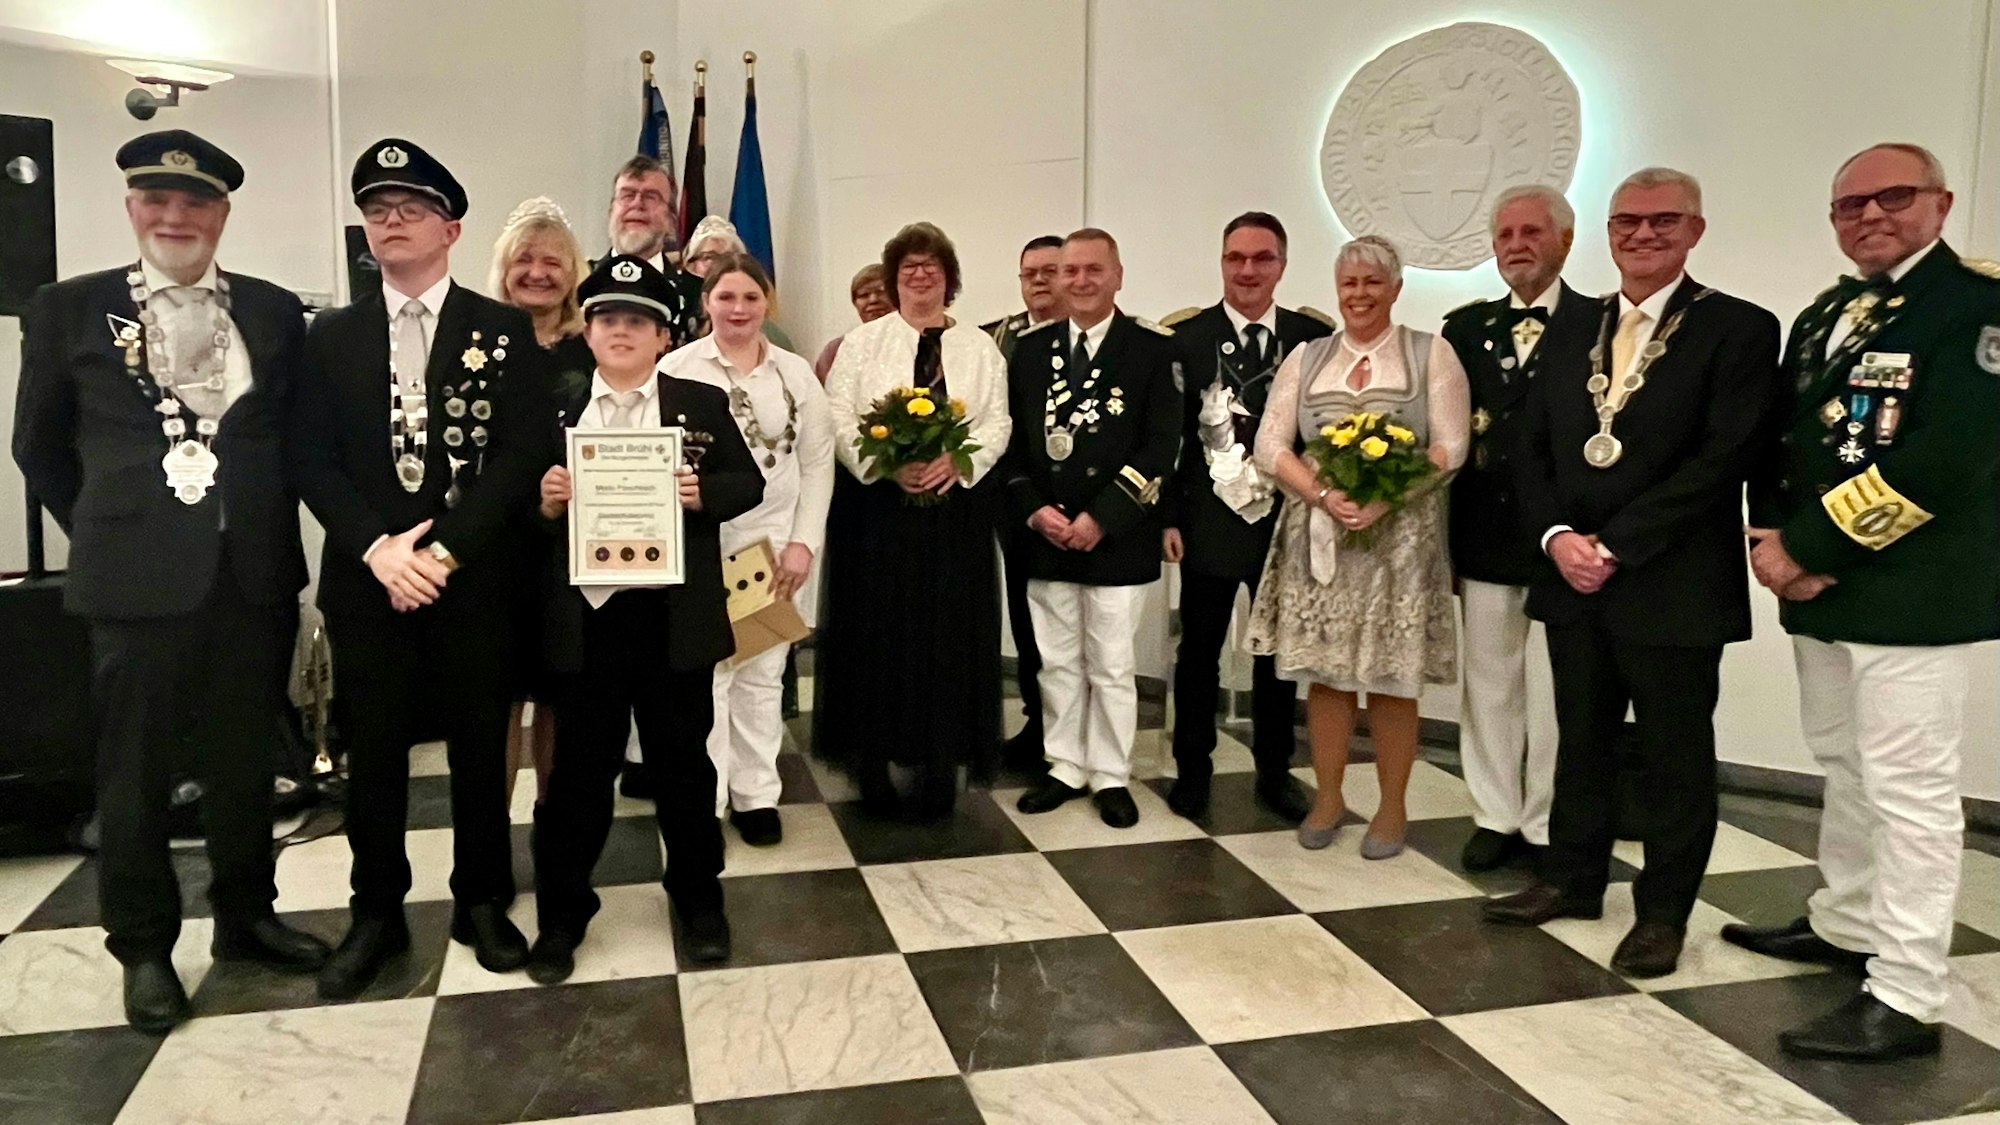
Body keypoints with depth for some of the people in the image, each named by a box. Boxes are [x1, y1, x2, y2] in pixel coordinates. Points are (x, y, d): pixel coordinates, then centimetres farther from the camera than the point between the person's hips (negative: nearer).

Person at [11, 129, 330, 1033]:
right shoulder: (69, 309, 1)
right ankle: (144, 948, 24)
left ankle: (245, 915, 31)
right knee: (134, 771, 9)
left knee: (245, 761, 14)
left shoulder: (275, 312, 5)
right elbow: (39, 446, 9)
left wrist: (265, 526, 8)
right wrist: (105, 531, 8)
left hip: (254, 574, 2)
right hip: (138, 577, -2)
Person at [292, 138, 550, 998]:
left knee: (480, 746, 8)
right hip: (366, 576, 2)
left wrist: (445, 550, -14)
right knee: (372, 752, 8)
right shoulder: (331, 336, 10)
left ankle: (482, 902, 24)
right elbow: (311, 460, 2)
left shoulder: (506, 331, 2)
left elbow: (520, 455, -6)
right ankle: (377, 913, 23)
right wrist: (378, 548, -13)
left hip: (475, 575, -2)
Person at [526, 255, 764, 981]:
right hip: (584, 616, 1)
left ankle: (698, 899, 29)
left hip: (674, 616, 0)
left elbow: (749, 484, 2)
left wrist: (703, 493, -16)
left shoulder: (703, 404, 5)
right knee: (579, 767, 9)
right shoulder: (554, 410, 7)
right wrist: (544, 501, -15)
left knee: (682, 760, 12)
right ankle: (561, 915, 23)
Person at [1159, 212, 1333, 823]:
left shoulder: (1314, 337, 1)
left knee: (1278, 653, 13)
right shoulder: (1186, 337, -3)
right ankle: (1192, 770, 23)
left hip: (1287, 522, 2)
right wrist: (1169, 517, -7)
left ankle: (1274, 772, 27)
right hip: (1208, 522, -1)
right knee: (1199, 653, 9)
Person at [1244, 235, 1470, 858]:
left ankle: (1392, 807, 17)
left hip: (1400, 537, -2)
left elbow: (1450, 446, -6)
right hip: (1318, 536, 2)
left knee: (1392, 676, 3)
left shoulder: (1431, 354, 3)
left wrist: (1383, 499, -18)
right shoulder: (1306, 358, 9)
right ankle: (1327, 796, 20)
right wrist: (1323, 496, -14)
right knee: (1323, 669, 6)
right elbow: (1270, 445, 2)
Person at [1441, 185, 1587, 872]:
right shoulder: (1464, 328, 10)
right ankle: (1496, 818, 23)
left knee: (1554, 694, 4)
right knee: (1488, 686, 12)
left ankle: (1547, 828, 16)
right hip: (1484, 538, 4)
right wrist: (1445, 533, 1)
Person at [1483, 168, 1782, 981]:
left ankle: (1663, 911, 21)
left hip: (1673, 588, -5)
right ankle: (1572, 880, 31)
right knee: (1581, 741, 16)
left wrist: (1614, 546, -17)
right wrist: (1558, 536, -8)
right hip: (1575, 579, 5)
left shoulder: (1739, 330, -5)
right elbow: (1534, 450, 9)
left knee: (1675, 756, 7)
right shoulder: (1571, 331, 12)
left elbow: (1722, 460, -15)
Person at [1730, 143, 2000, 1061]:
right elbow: (1784, 439, 15)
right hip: (1821, 584, 8)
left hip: (1914, 589, -8)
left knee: (1908, 788, -4)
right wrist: (1773, 540, -4)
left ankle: (1904, 998, 3)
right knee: (1846, 769, 20)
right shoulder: (1823, 316, 15)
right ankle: (1846, 925, 35)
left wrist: (1808, 550, -20)